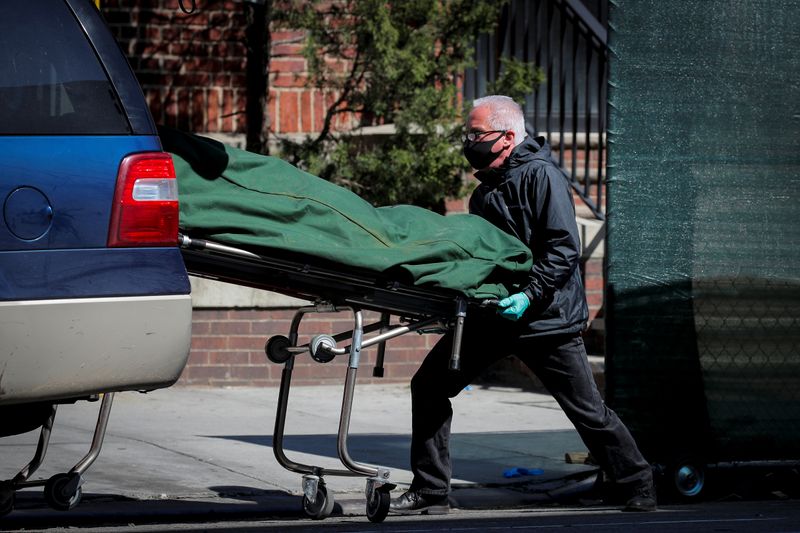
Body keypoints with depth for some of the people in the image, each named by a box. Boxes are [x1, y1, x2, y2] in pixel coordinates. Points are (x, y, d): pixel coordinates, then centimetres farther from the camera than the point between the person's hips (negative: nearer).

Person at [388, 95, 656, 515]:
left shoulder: (540, 176, -12)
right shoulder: (485, 191, 15)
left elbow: (565, 248, -20)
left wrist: (529, 295, -28)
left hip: (546, 318, -8)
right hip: (491, 313, 8)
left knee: (587, 410, -2)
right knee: (430, 385, 3)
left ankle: (637, 491, 13)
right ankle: (429, 492, 9)